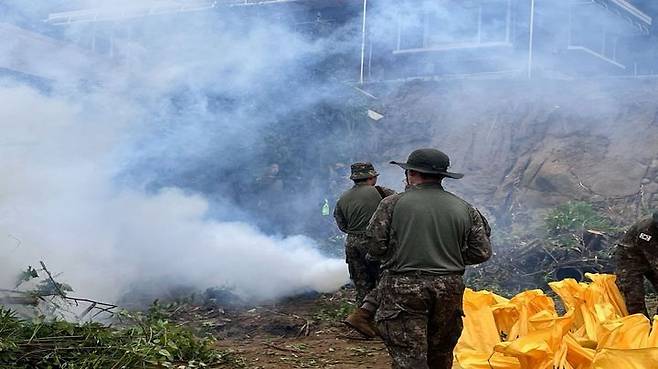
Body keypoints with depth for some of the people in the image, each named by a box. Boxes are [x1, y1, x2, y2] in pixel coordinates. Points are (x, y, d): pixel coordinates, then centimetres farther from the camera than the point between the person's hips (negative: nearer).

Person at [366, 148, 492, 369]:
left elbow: (376, 248, -5)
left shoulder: (393, 204, -4)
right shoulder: (464, 209, 6)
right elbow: (482, 252, 6)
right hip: (449, 291, 4)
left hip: (403, 292, -4)